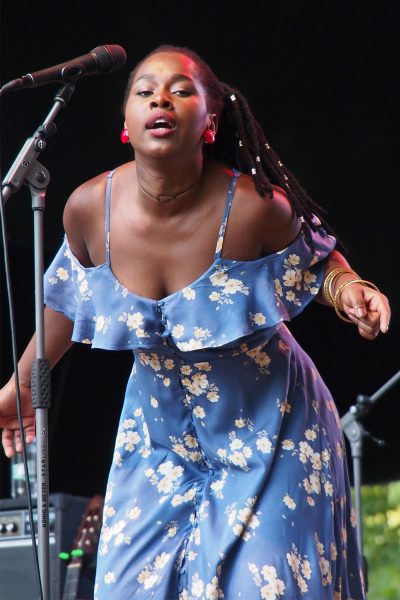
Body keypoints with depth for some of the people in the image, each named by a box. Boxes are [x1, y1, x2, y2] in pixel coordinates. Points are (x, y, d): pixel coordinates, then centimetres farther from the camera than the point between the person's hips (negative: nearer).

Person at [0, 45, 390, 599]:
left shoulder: (252, 206, -23)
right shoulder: (90, 208, -13)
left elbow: (317, 263, -3)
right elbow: (69, 299, 8)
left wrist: (348, 290, -27)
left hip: (267, 434, -3)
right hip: (161, 438, 3)